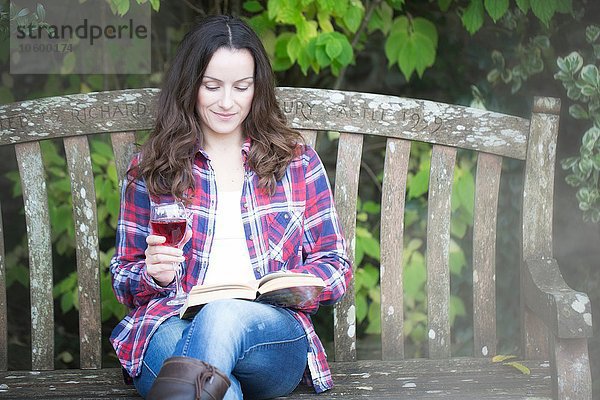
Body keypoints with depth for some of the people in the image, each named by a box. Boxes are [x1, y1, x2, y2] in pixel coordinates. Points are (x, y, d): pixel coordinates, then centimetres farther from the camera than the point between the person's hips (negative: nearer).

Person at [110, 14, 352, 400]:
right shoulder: (150, 168, 16)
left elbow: (335, 265, 14)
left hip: (273, 335, 1)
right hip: (172, 323, 0)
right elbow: (125, 278, 19)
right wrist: (154, 275, -6)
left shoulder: (297, 161, 15)